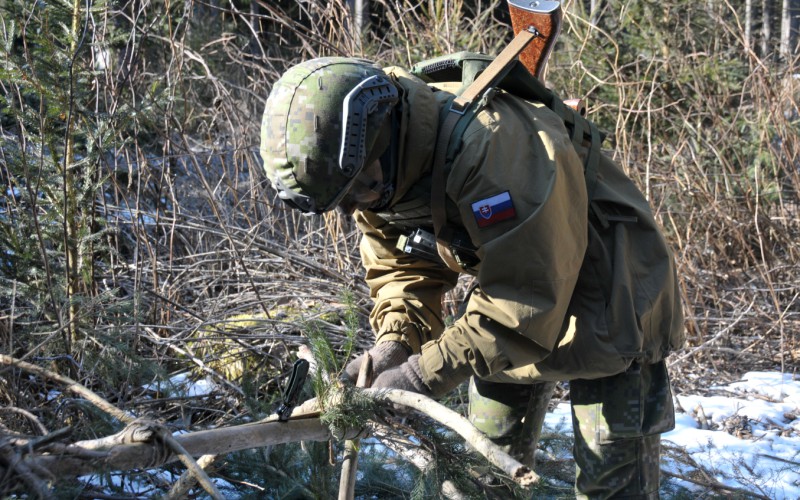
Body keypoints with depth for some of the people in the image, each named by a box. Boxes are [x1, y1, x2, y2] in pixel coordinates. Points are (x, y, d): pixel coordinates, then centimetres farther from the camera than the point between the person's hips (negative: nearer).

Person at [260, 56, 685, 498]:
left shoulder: (492, 146, -38)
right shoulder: (377, 175, -12)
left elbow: (528, 299, -38)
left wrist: (425, 375, -35)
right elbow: (403, 271, 1)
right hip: (516, 287, 7)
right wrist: (394, 342, -19)